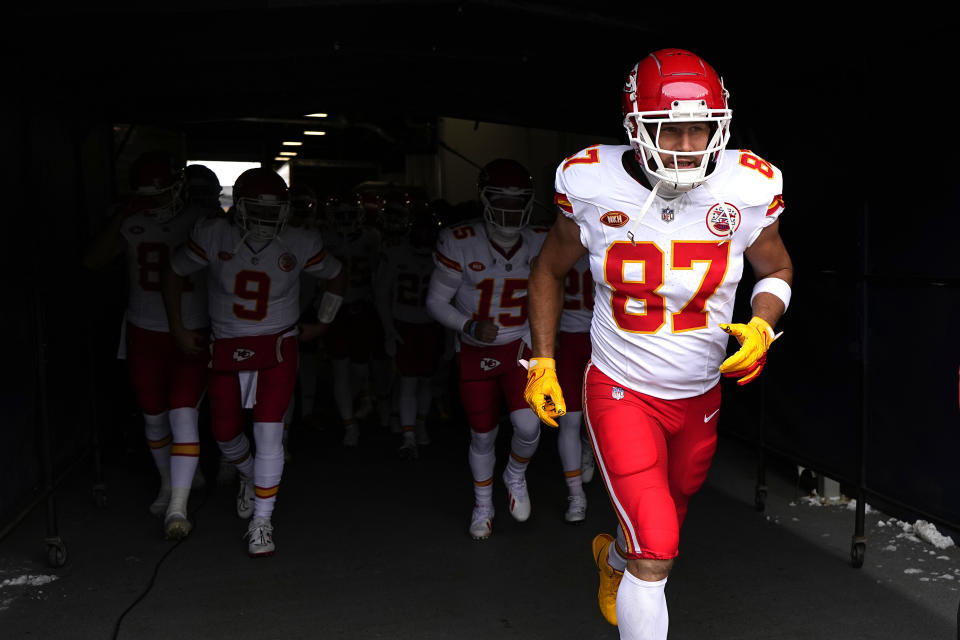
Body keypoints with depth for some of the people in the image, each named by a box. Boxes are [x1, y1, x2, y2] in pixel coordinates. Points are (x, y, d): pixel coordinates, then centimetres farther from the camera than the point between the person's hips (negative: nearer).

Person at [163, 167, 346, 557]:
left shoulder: (299, 244, -11)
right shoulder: (213, 236, -11)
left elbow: (336, 276, 7)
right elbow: (174, 273, 4)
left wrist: (322, 323, 8)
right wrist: (177, 327, 4)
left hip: (276, 348, -2)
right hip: (226, 348, 2)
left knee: (268, 432, -9)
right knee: (225, 433, 12)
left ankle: (261, 521, 7)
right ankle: (250, 477, 46)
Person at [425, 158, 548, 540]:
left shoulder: (539, 243, -7)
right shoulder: (460, 243, -16)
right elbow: (436, 302, -9)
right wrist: (470, 327, -24)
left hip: (521, 346, 1)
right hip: (476, 351, -1)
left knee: (528, 425, -18)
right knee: (483, 435, 9)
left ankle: (516, 476, 18)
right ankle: (483, 506, 35)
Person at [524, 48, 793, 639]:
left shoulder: (748, 191, -11)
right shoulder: (594, 187, -14)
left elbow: (777, 270, 8)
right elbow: (550, 271, 3)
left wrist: (762, 326, -13)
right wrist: (542, 363, 0)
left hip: (701, 396, 4)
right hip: (621, 391, -3)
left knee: (664, 534, 24)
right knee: (656, 557, -12)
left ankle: (613, 556, 59)